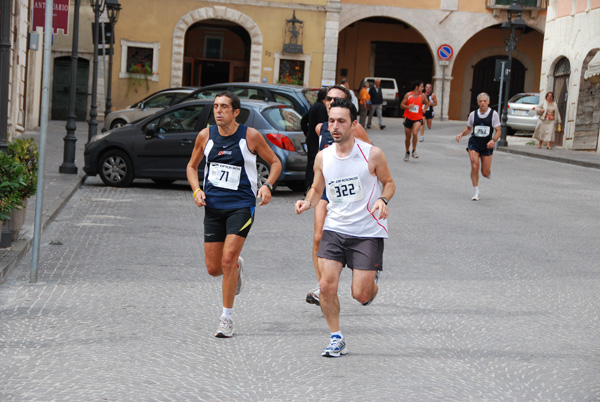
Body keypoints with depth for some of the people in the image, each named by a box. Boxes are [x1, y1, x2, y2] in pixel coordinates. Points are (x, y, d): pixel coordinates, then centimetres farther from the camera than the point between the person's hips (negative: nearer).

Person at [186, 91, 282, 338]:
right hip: (213, 206, 4)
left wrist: (267, 186, -11)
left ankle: (226, 318, -3)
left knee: (228, 259, -15)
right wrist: (197, 190, -1)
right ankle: (237, 266, 41)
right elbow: (192, 166, 17)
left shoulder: (250, 136, -5)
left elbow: (275, 163, 6)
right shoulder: (205, 136, 3)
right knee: (213, 268, 3)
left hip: (241, 205, -3)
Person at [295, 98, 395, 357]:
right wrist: (307, 202, -7)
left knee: (361, 295, -5)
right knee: (327, 286, -10)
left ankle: (372, 280, 33)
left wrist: (383, 200, -17)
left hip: (368, 231, -3)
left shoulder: (372, 154, -10)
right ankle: (336, 339, 9)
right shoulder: (322, 157, 0)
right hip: (335, 228, 3)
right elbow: (317, 189, 15)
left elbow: (389, 183, 4)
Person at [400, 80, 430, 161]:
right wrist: (408, 107, -21)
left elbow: (427, 103, 16)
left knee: (415, 133, -26)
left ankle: (414, 151, -10)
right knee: (408, 137, 9)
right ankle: (407, 153, 31)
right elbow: (402, 105, -1)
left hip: (418, 119, -1)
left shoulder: (423, 96, -1)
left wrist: (424, 108, -5)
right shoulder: (408, 95, -4)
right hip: (408, 118, 1)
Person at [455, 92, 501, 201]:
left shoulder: (493, 114, -5)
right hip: (474, 143, 1)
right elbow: (468, 128, 16)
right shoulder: (473, 114, 2)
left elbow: (498, 131, -4)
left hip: (487, 145, -1)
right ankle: (476, 193, -6)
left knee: (485, 173, 0)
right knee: (474, 166, -18)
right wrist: (461, 134, -4)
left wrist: (493, 140, -24)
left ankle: (489, 170, 41)